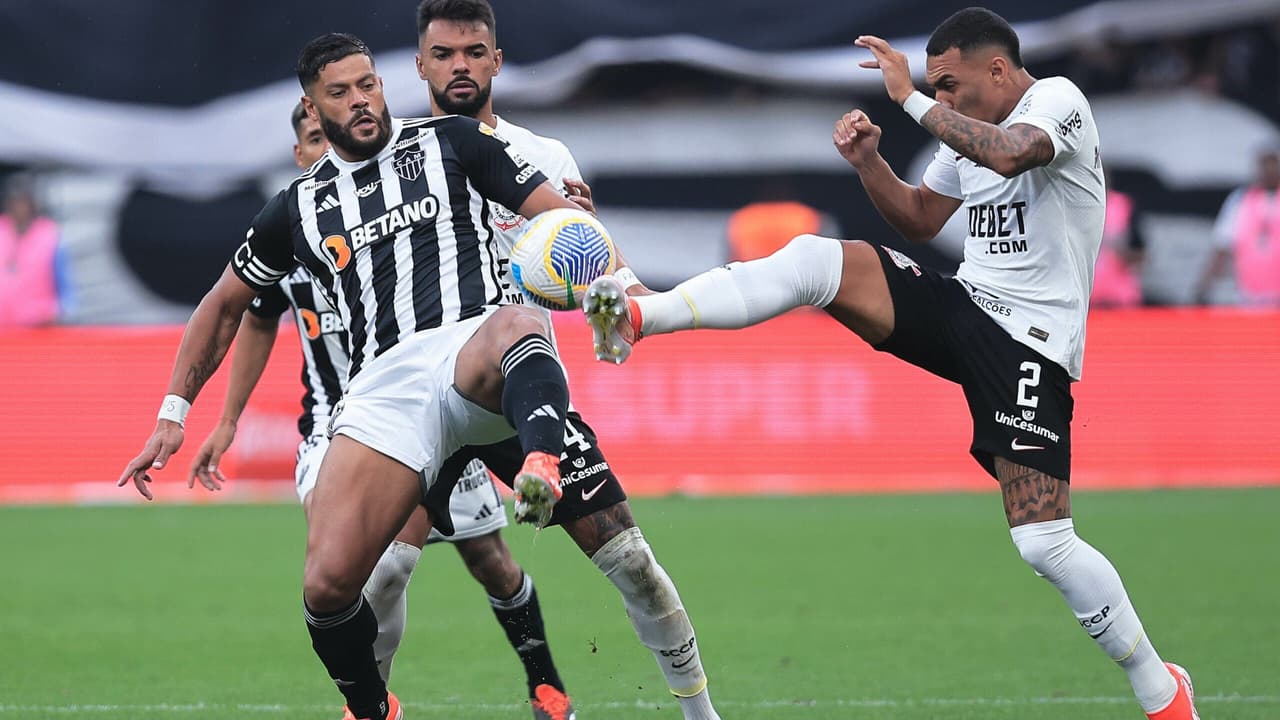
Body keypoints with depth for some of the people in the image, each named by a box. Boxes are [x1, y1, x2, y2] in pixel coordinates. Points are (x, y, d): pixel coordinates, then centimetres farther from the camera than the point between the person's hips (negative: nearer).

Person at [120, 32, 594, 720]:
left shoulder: (449, 142, 15)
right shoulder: (299, 207, 21)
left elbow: (559, 215, 11)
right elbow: (225, 305, 32)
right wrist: (173, 412, 23)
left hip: (472, 351, -2)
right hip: (384, 385, 2)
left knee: (516, 326, -42)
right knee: (327, 585, -13)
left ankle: (542, 467, -70)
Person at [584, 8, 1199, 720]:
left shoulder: (1057, 100, -10)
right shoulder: (971, 133, 15)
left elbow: (1010, 155, -33)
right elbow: (921, 219, 26)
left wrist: (912, 98, -27)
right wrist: (869, 161, 8)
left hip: (1031, 343, -7)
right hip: (962, 307, 7)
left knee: (1044, 542, -15)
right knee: (814, 258, -15)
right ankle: (640, 316, -26)